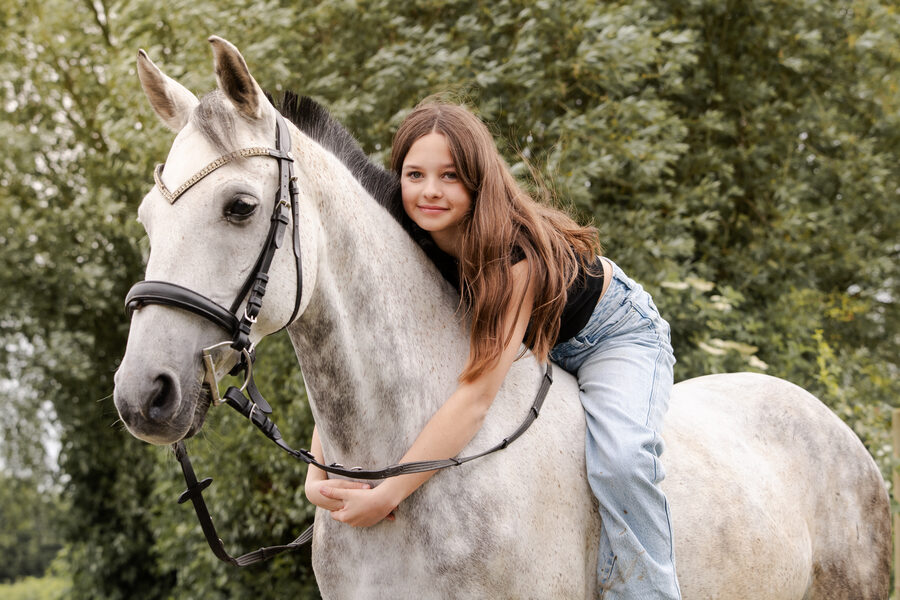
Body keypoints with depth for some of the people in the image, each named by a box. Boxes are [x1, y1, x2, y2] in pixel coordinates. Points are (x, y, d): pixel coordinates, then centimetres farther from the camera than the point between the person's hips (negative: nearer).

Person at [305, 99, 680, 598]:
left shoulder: (518, 249, -38)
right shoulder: (406, 245, -20)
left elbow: (477, 394, -44)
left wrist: (388, 494, -47)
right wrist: (318, 473, -36)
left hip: (616, 336, -6)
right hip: (536, 348, 7)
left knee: (620, 458, -34)